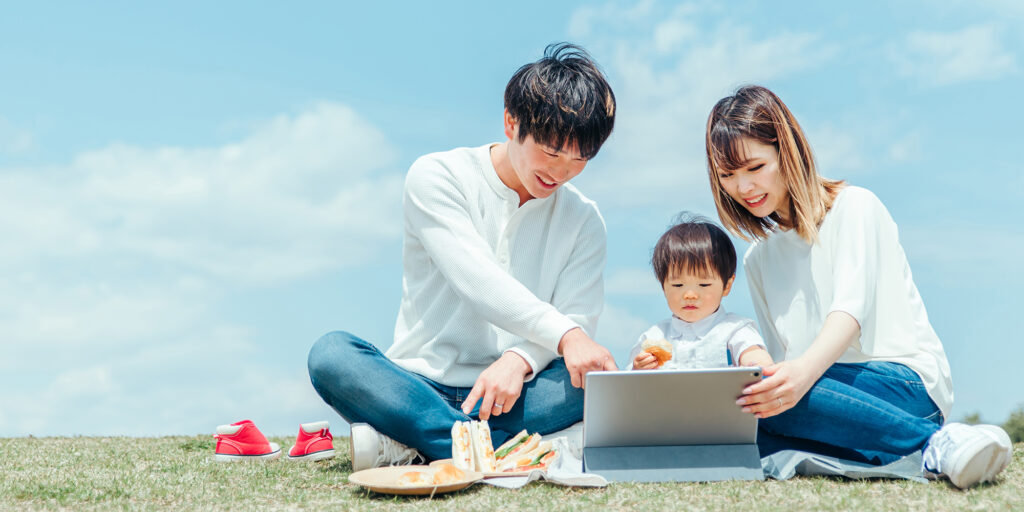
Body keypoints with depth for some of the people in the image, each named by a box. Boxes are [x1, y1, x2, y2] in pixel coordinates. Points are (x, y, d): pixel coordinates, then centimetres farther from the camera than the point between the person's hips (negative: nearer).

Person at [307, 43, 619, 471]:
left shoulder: (584, 220, 7)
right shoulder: (437, 177, -3)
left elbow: (577, 318, -3)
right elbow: (476, 279, -17)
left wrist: (520, 359, -26)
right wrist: (563, 334, -31)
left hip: (508, 391, 2)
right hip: (421, 384, -2)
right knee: (331, 354, -29)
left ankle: (406, 444, -28)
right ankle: (508, 448, -37)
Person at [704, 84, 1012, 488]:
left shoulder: (853, 206, 2)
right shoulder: (758, 260, 21)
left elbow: (852, 306, -17)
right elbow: (778, 358, 15)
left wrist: (804, 371, -38)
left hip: (902, 381, -6)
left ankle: (937, 444, -30)